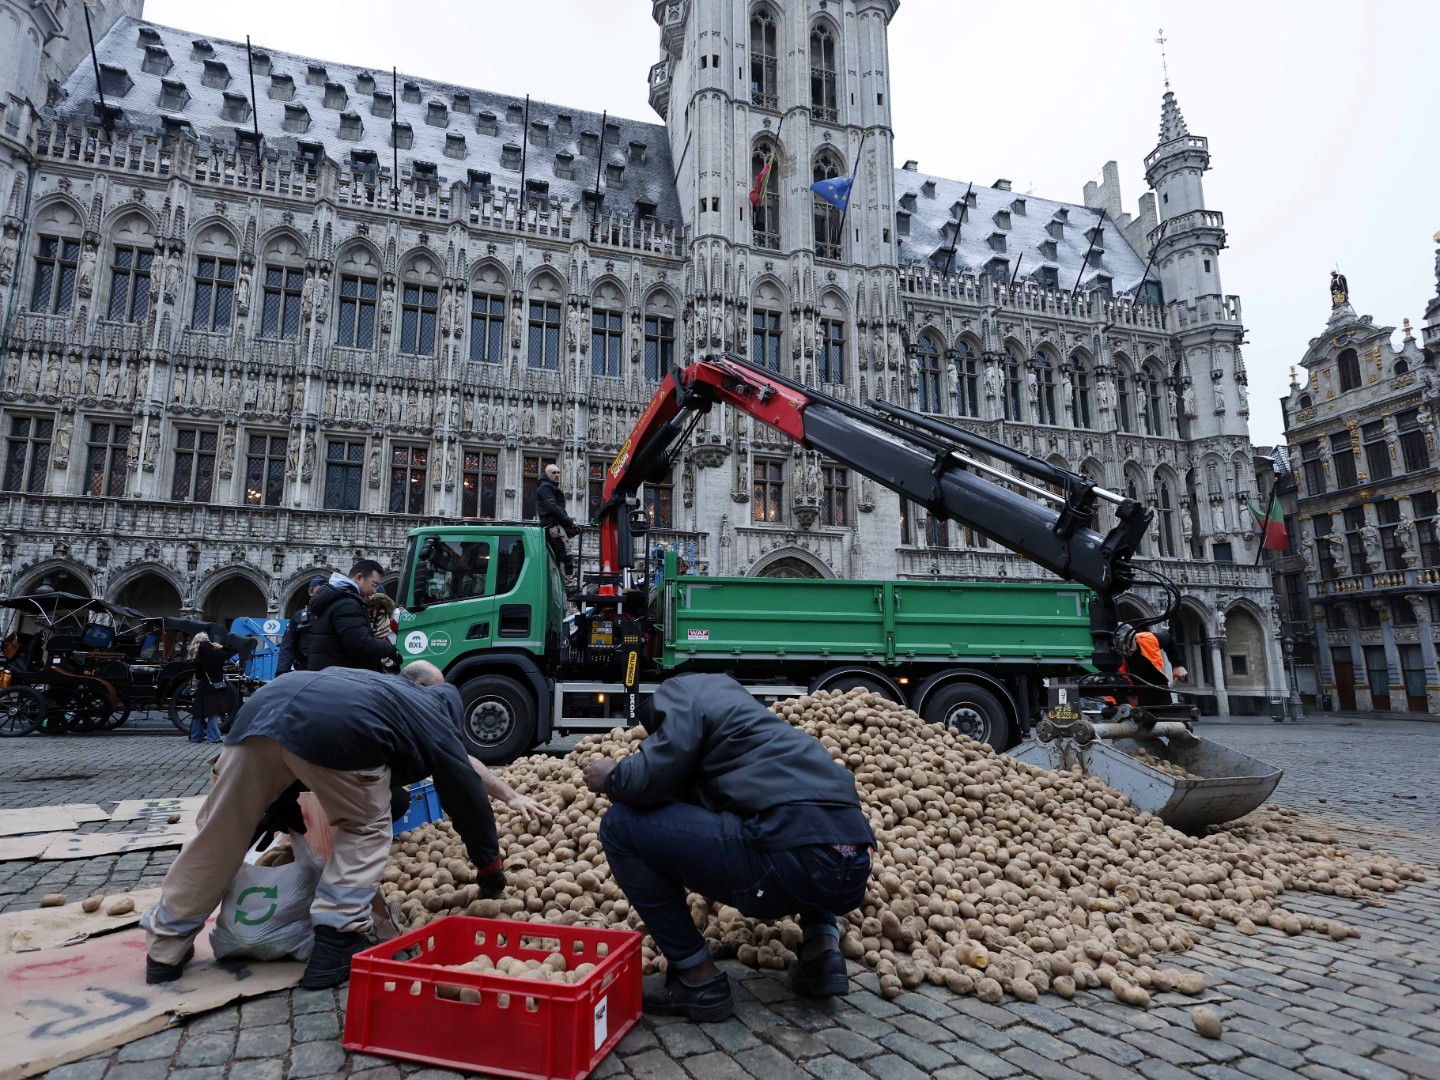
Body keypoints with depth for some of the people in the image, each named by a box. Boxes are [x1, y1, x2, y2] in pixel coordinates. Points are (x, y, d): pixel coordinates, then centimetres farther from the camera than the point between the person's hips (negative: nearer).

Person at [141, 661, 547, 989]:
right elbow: (467, 794, 25)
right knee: (365, 828, 19)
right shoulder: (430, 714, 25)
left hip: (264, 703, 6)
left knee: (219, 833, 21)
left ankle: (165, 949, 32)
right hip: (336, 728, -6)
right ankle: (336, 941, 10)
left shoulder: (378, 684, 42)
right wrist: (490, 869, 38)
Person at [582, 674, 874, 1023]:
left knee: (621, 825, 5)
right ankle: (823, 946, 20)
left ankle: (698, 979, 12)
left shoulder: (680, 691, 11)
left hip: (793, 862, -9)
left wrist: (611, 776, 15)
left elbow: (656, 775, -7)